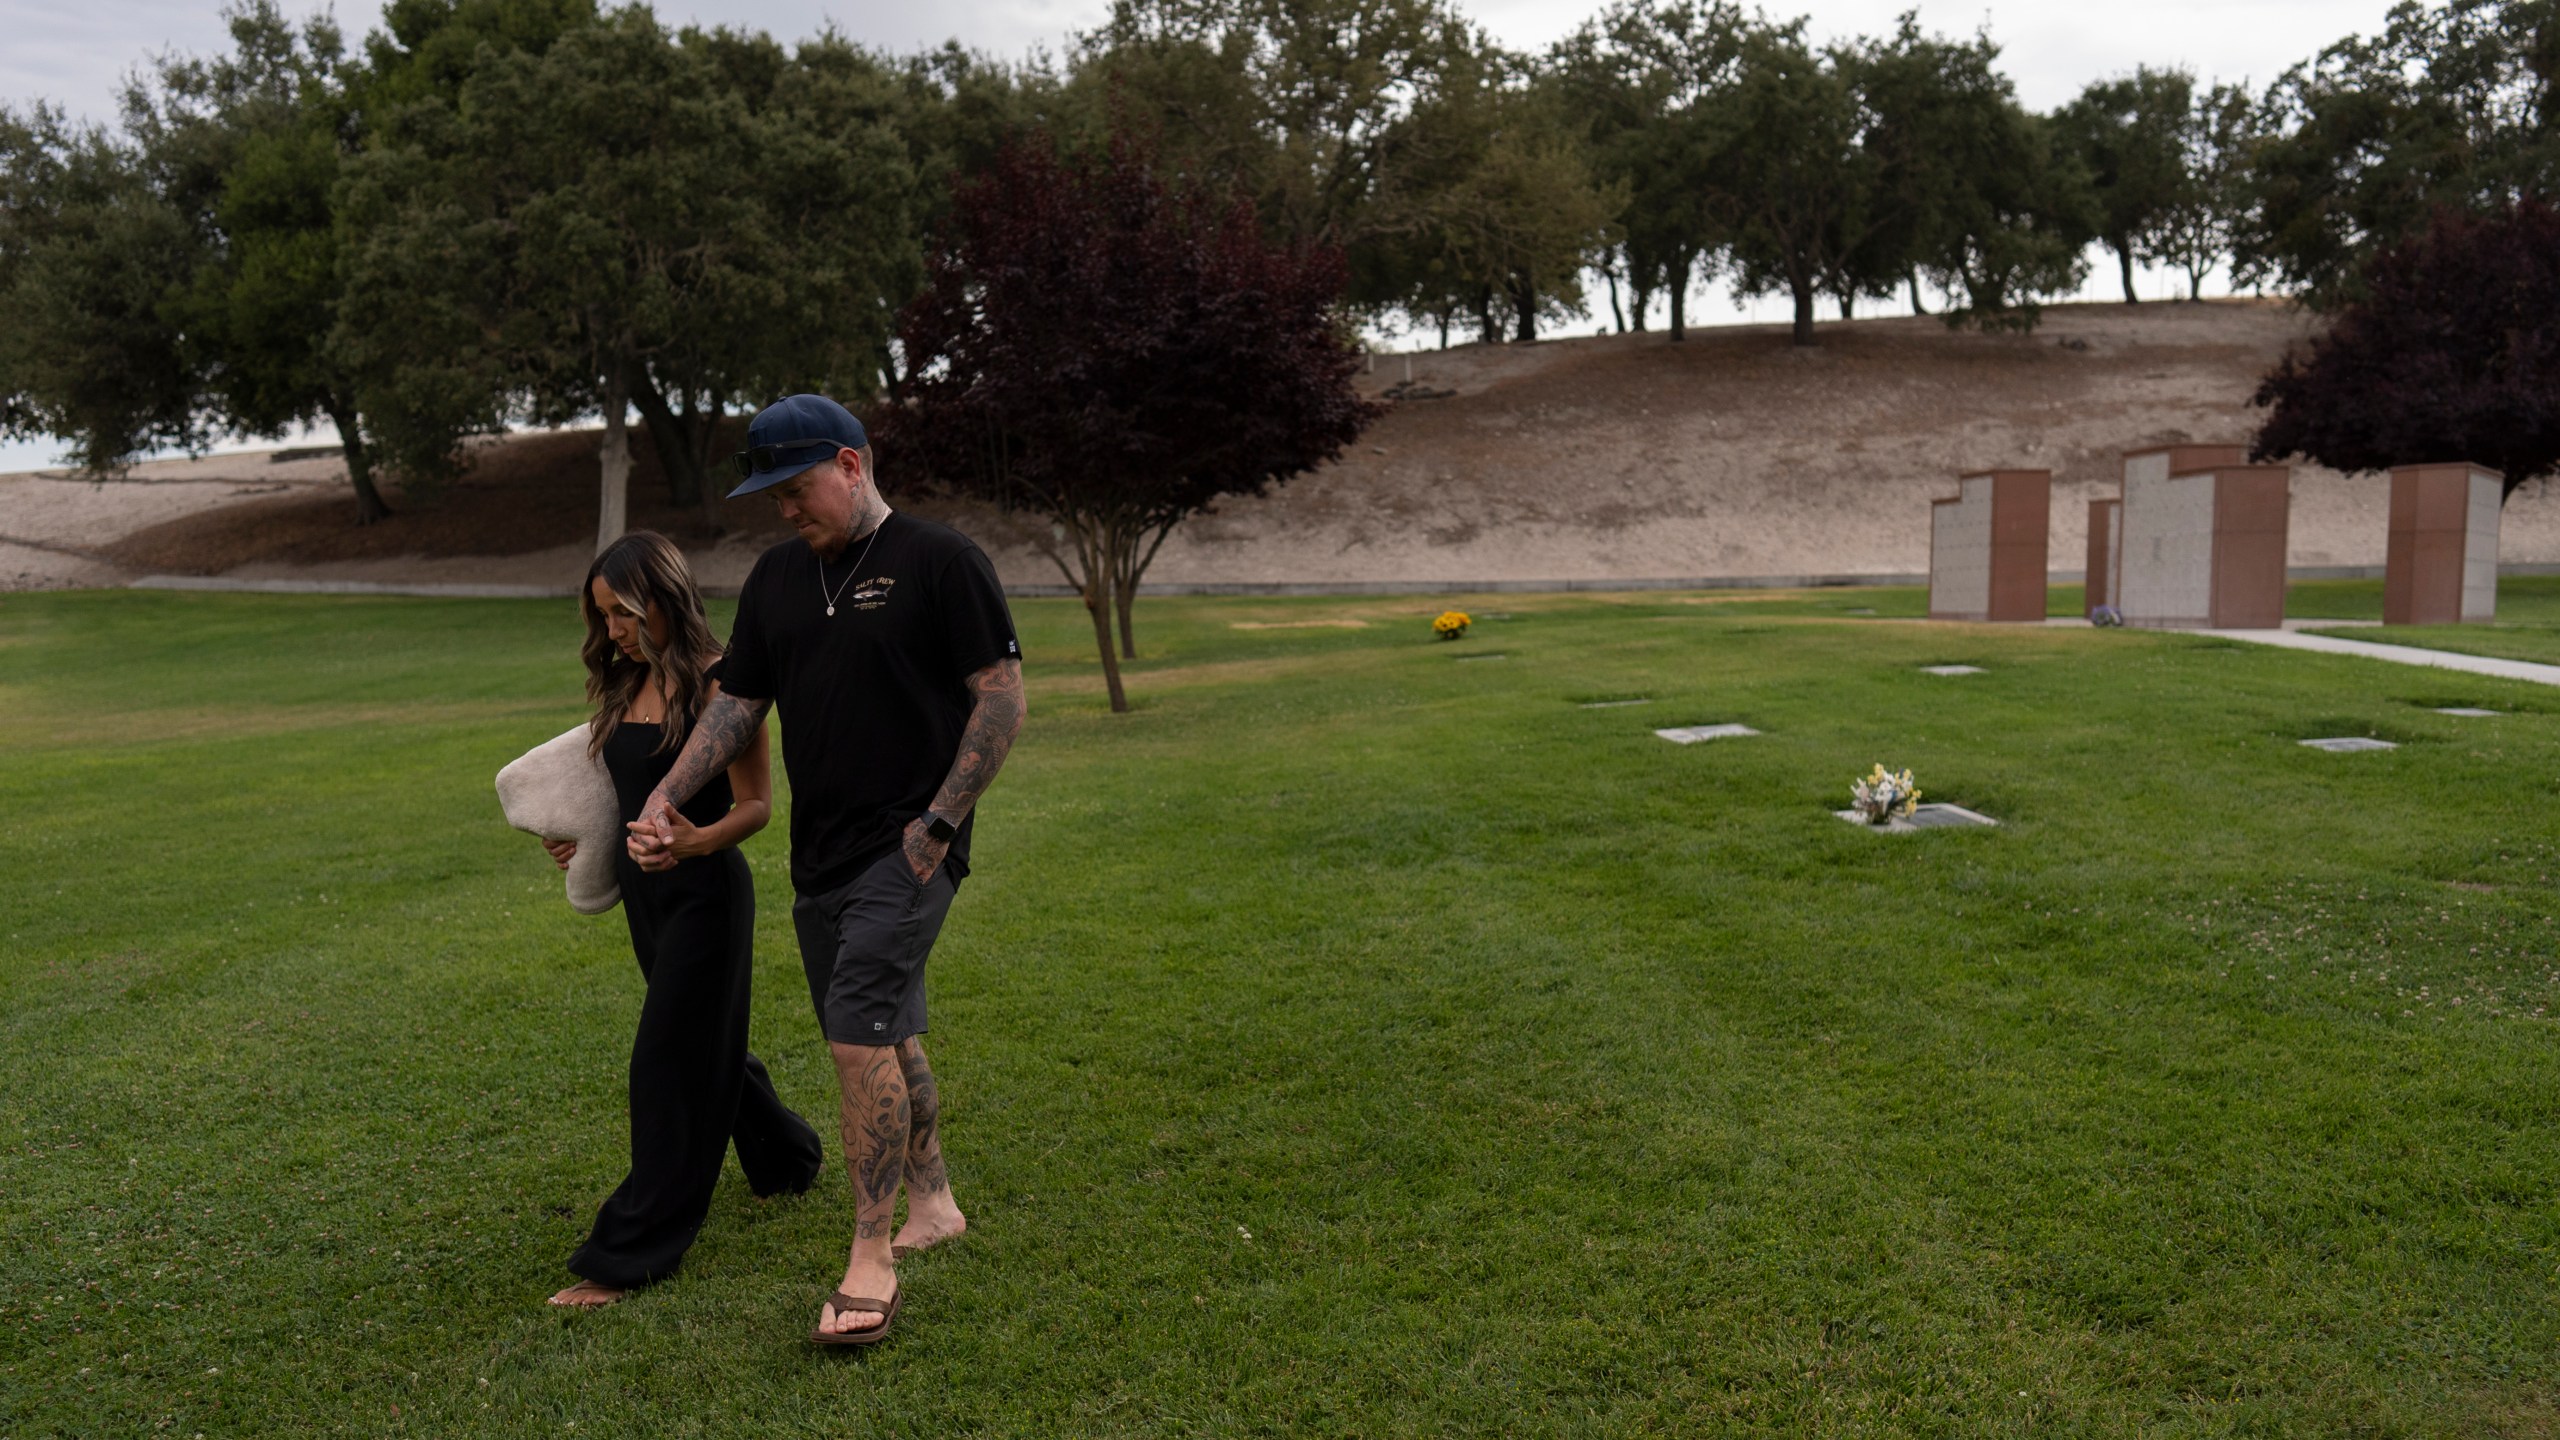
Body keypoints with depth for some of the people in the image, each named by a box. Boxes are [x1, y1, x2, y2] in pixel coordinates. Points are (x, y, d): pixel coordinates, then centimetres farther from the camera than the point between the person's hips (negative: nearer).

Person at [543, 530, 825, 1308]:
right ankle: (787, 1156, 43)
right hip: (644, 889, 9)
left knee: (667, 1062, -4)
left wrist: (701, 839, -34)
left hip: (704, 892, -9)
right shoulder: (627, 685, 8)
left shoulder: (715, 684, -15)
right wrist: (586, 836, 6)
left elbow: (756, 803, -16)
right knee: (705, 1044, 21)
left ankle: (629, 1255, 3)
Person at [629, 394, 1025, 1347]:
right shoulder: (777, 576, 13)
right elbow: (738, 705, 14)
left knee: (859, 1035, -14)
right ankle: (933, 1205, 31)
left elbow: (1002, 698, -9)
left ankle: (872, 1262, -5)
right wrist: (664, 799, 2)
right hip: (820, 856, 7)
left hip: (908, 849, -7)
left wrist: (940, 821, -13)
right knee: (888, 1038, 15)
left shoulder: (940, 561, -7)